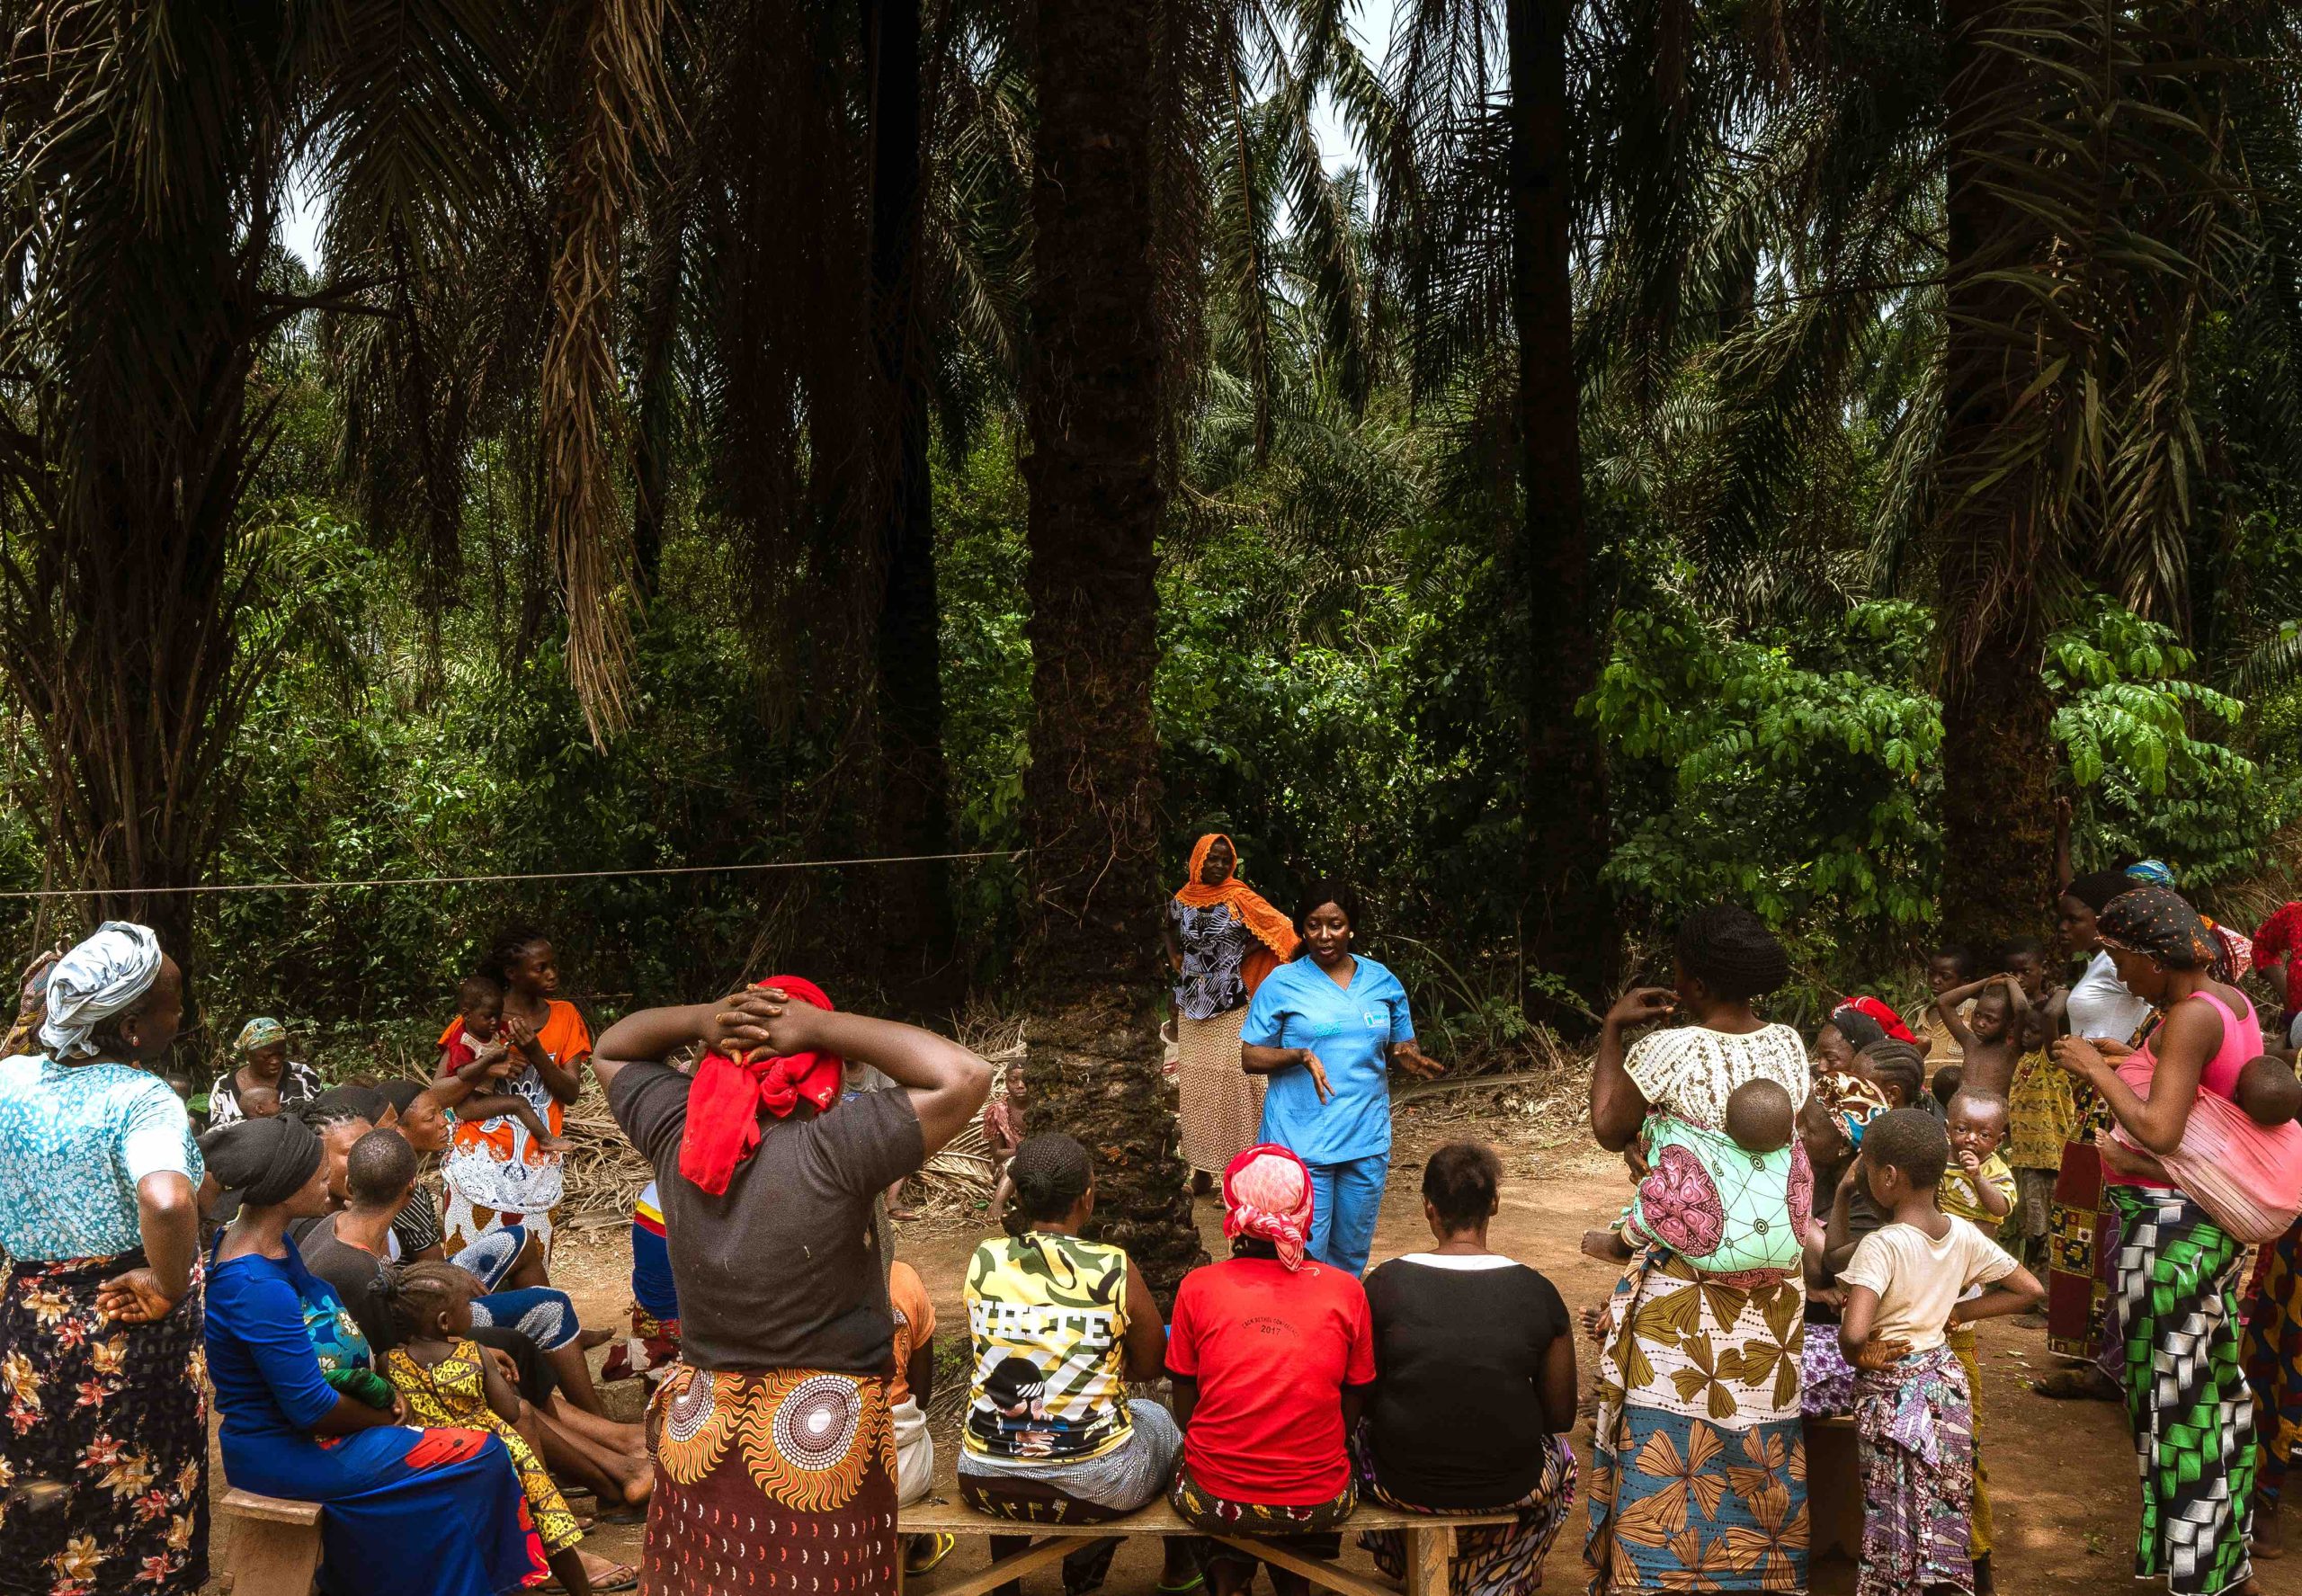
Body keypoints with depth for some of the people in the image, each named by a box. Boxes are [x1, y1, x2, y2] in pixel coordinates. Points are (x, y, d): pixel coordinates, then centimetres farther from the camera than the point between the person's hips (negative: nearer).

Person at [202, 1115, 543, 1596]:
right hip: (283, 1451, -10)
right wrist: (385, 1417, -7)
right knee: (478, 1454, -8)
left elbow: (326, 1334, 14)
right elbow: (312, 1407, -25)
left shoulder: (273, 1241, 1)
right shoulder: (257, 1287, -30)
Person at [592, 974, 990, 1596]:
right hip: (818, 1439, -4)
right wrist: (822, 1026, -22)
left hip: (698, 1427, 4)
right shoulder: (832, 1149, -24)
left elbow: (610, 1050, 10)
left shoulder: (676, 1134, -8)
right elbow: (966, 1076, -26)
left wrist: (699, 1020, -9)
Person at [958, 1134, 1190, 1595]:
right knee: (1159, 1419, 29)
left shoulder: (984, 1260, -8)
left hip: (986, 1483, 3)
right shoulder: (1115, 1271, -16)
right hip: (1094, 1488, -2)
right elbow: (1150, 1366, 0)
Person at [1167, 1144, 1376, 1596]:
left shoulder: (1198, 1287, -8)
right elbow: (1354, 1404, 3)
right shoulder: (1346, 1290, -7)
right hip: (1318, 1503, 1)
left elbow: (1185, 1407, 1)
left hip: (1215, 1499, -1)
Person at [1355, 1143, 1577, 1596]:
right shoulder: (1537, 1293, -12)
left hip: (1404, 1485, 0)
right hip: (1508, 1488, 0)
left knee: (1359, 1430, 35)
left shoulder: (1385, 1284, -14)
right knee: (1558, 1456, 35)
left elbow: (1362, 1397, -3)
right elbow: (1561, 1417, -4)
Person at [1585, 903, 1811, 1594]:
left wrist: (1612, 1028, 4)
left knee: (1670, 1434, 6)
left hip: (1684, 1274, -5)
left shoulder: (1666, 1050, -19)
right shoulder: (1790, 1047, -3)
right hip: (1773, 1281, 5)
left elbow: (1609, 1129, -4)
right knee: (1758, 1430, 18)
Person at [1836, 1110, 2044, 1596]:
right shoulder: (1963, 1234, -5)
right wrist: (1953, 1312, 4)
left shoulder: (1881, 1245, -25)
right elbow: (2030, 1290, 6)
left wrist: (1857, 1356, -13)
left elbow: (1852, 1333, -36)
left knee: (1892, 1510, 9)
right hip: (1946, 1375, 6)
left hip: (1890, 1389, -6)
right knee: (1946, 1502, 18)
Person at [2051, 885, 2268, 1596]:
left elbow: (2158, 1132, -28)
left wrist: (2096, 1069, -17)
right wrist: (2129, 1063, 13)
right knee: (2215, 1383, 19)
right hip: (2214, 1217, 10)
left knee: (2174, 1395, 1)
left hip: (2168, 1223, -10)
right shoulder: (2232, 1002, 8)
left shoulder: (2190, 1018, -20)